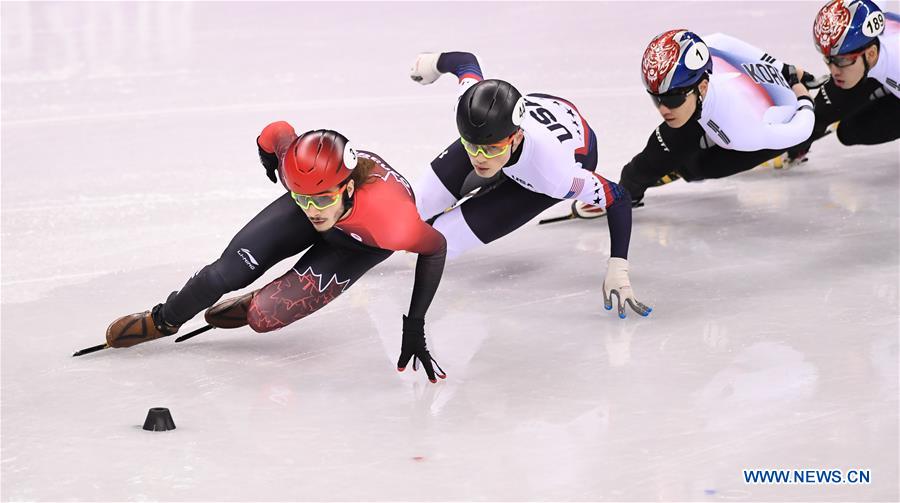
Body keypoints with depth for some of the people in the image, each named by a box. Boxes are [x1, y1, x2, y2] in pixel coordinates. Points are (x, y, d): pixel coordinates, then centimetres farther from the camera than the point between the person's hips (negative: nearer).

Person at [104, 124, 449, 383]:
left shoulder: (393, 221, -47)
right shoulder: (297, 162, -38)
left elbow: (435, 249, -26)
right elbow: (277, 132, -15)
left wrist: (414, 326, -25)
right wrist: (268, 156, 9)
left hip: (363, 243, -2)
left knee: (264, 317, -15)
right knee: (229, 270, -5)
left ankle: (254, 307, 23)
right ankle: (163, 320, 25)